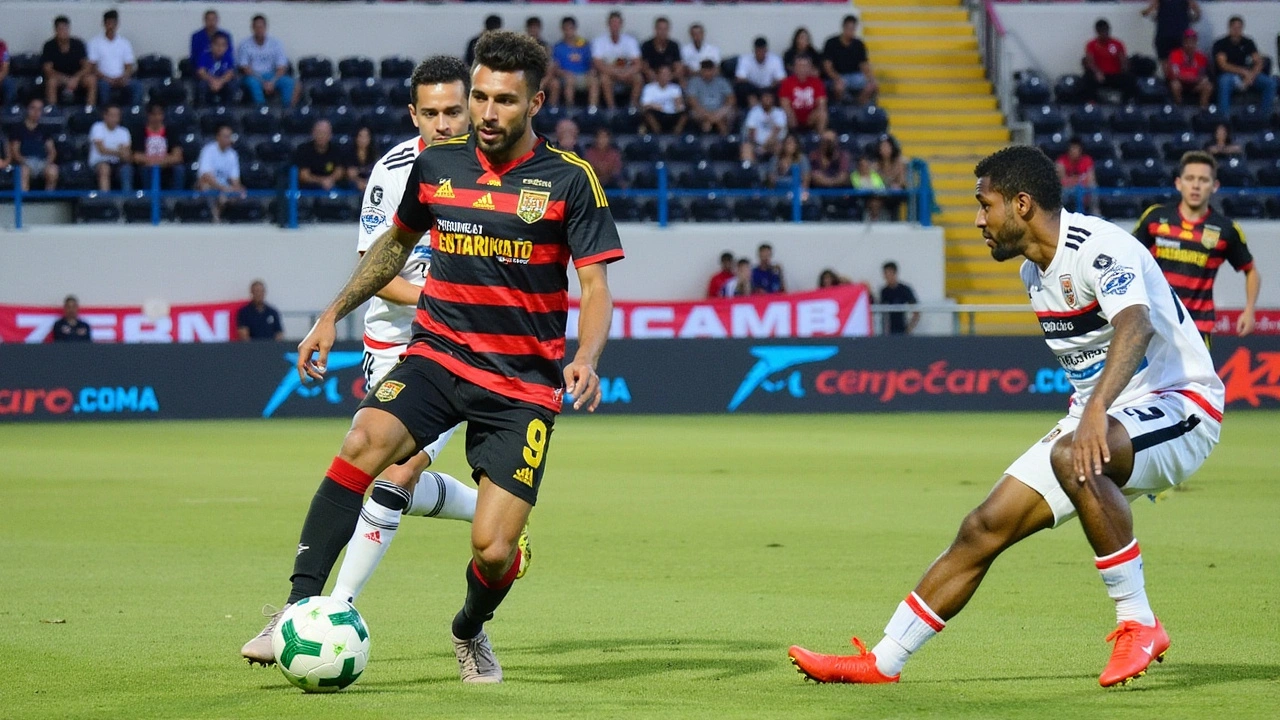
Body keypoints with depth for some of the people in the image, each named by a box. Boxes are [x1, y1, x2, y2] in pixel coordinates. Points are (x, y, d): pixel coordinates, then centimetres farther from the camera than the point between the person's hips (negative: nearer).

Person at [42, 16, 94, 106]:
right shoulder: (49, 46, -9)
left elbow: (87, 67, -9)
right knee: (52, 81, -35)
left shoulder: (78, 44, -6)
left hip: (77, 78, 1)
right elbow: (48, 70, -15)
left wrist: (76, 78, -28)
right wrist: (66, 80, -28)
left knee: (91, 80, -28)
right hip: (58, 78, -1)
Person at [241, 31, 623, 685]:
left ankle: (471, 632, 27)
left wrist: (584, 360, -23)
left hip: (525, 384, -2)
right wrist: (333, 314, 19)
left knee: (493, 550, -9)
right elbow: (395, 244, 23)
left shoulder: (569, 180, -4)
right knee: (364, 442, -30)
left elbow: (595, 288, -5)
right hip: (437, 354, 2)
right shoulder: (435, 165, 5)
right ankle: (301, 607, -28)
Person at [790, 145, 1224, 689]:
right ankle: (883, 662, 8)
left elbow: (1135, 326, -39)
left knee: (1072, 456, -38)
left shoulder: (1099, 247, -20)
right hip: (1103, 418, 9)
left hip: (1179, 406, -9)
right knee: (986, 527, 1)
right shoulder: (1035, 270, 10)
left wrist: (1097, 411, -53)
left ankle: (1138, 626, -27)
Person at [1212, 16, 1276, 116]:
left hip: (1246, 74, 4)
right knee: (1224, 82, -41)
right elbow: (1223, 65, -16)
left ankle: (1266, 115, -12)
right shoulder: (1221, 44, -6)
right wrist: (1243, 71, -26)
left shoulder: (1248, 42, 6)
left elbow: (1258, 62, -1)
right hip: (1228, 75, -4)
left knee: (1270, 82, -19)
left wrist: (1251, 76, -21)